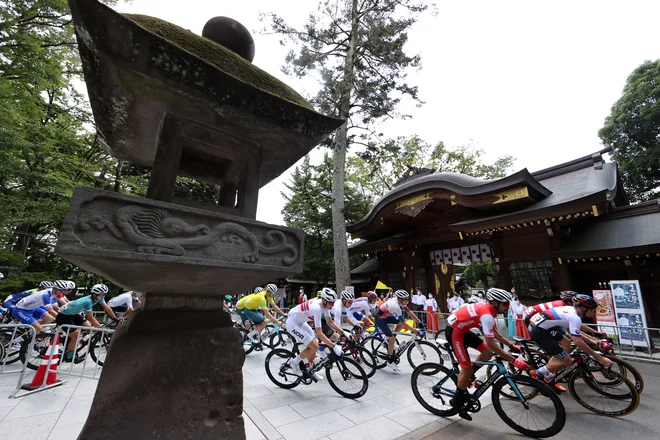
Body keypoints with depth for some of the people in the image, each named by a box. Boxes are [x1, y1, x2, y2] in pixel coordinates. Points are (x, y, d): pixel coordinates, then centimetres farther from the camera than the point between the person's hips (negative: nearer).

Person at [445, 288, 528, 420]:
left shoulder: (487, 308, 3)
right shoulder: (487, 315, -26)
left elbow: (495, 334, 16)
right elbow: (492, 344, -26)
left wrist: (512, 346, 12)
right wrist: (514, 361, -21)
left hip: (462, 329, 9)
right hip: (453, 331, -9)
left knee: (488, 352, 9)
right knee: (468, 369, -3)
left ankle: (467, 376, 26)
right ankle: (457, 402, 16)